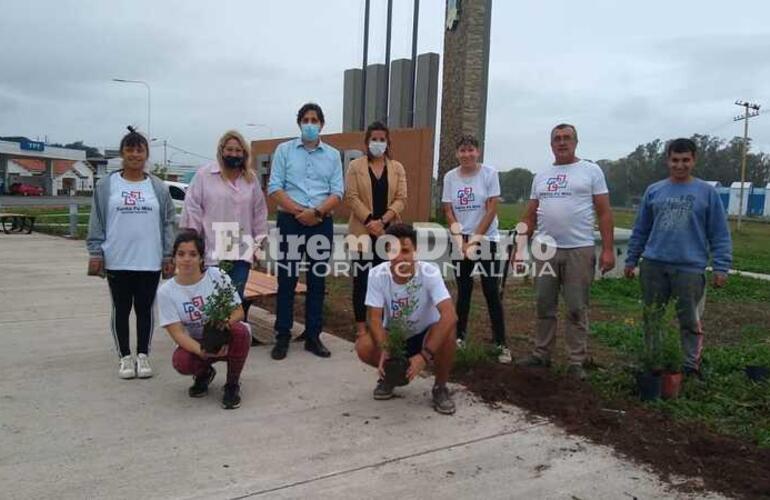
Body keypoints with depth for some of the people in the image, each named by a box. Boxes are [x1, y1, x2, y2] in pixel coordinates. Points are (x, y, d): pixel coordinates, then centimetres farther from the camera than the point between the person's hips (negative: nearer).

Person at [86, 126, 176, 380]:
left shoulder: (159, 187, 5)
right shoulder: (106, 185, 3)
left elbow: (168, 223, 5)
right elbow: (97, 222, 3)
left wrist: (169, 256, 0)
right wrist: (95, 253, -3)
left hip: (150, 262, 0)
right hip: (117, 262, 0)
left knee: (145, 310, 9)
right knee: (121, 310, 9)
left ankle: (143, 355, 22)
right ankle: (125, 357, 22)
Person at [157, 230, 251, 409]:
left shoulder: (217, 276, -11)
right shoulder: (166, 292, -10)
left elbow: (239, 312, -10)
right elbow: (177, 332, -16)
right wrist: (201, 351, -34)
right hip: (194, 344, 0)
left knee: (240, 330, -33)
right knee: (181, 362, -32)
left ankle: (233, 384, -8)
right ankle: (204, 373, 8)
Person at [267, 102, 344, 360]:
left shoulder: (333, 155, 10)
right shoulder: (284, 150, 5)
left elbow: (337, 192, 2)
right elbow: (274, 188, -3)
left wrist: (317, 212, -15)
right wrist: (298, 211, -14)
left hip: (322, 223, 2)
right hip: (290, 221, -2)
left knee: (317, 281, 7)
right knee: (287, 281, 1)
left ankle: (313, 336, 16)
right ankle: (282, 337, 9)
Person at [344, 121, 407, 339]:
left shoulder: (397, 168, 9)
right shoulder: (355, 166, 4)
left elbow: (401, 199, 1)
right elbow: (351, 197, -5)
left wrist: (382, 220, -13)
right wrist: (370, 221, -15)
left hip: (388, 231, 2)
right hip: (363, 230, -2)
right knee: (362, 278, 1)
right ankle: (361, 325, 9)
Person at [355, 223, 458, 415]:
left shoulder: (429, 273, -28)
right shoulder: (377, 275, -21)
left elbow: (450, 316, -38)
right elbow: (375, 319, -20)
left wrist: (425, 355, -45)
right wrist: (384, 350, -39)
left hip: (425, 334, -1)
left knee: (447, 333, -34)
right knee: (363, 347, -27)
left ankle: (440, 387, -6)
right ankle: (388, 375, 8)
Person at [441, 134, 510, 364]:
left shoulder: (489, 173, -5)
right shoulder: (450, 177, 2)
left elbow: (491, 210, -9)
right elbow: (448, 212, 3)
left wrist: (475, 240, -12)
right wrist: (461, 242, -7)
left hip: (486, 240, -2)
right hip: (460, 242, 3)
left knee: (492, 293, -4)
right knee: (463, 291, 9)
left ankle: (501, 344, 3)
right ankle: (460, 335, 22)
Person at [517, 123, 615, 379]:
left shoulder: (591, 171, 2)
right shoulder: (541, 176, 14)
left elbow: (604, 213, -2)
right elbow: (530, 216, 15)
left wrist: (608, 249, -9)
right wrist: (519, 247, 7)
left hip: (579, 250, -4)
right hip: (546, 250, 4)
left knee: (576, 309, 2)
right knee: (544, 306, 10)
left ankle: (576, 362, 12)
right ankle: (541, 354, 22)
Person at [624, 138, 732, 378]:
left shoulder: (707, 192, 2)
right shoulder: (654, 191, 9)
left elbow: (720, 235, 1)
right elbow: (640, 230, 13)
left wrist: (721, 267, -6)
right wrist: (631, 260, 11)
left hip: (690, 268, -3)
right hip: (653, 266, 3)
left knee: (690, 321, 2)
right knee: (651, 318, 11)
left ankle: (692, 366, 14)